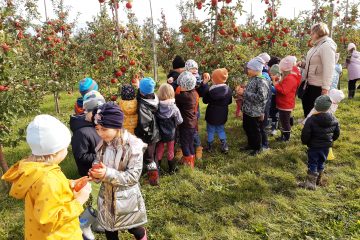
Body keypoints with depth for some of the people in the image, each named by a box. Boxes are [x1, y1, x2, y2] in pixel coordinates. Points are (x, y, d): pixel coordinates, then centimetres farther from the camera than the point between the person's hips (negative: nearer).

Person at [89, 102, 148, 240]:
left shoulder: (133, 146, -24)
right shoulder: (103, 144, -4)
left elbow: (133, 176, -23)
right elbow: (98, 165, 6)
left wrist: (108, 173, -31)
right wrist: (95, 174, -17)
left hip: (126, 198, -5)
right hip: (107, 196, 5)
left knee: (133, 228, 18)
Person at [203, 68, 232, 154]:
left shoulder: (210, 90, -19)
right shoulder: (228, 89, -8)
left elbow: (205, 101, -8)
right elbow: (229, 102, 4)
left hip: (211, 115, -3)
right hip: (222, 115, 3)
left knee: (211, 131, 13)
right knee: (221, 130, 20)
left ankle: (210, 146, 23)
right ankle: (224, 146, 18)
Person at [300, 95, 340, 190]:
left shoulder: (311, 119, -21)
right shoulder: (334, 120, -5)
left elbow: (305, 134, -18)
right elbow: (337, 133, 7)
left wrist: (305, 142, 1)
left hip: (314, 146, -5)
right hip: (326, 146, 5)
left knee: (312, 164, 5)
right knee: (321, 163, 20)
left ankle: (311, 183, 7)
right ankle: (319, 180, 34)